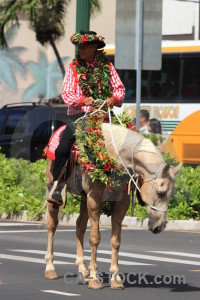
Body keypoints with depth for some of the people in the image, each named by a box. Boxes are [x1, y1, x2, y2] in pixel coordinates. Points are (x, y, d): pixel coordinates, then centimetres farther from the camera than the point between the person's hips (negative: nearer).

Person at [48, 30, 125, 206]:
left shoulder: (107, 66, 9)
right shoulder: (73, 68, 4)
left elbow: (120, 88, 11)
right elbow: (67, 94, -3)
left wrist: (114, 98, -12)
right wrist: (83, 100, -21)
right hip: (79, 115, -2)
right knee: (62, 150, -20)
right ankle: (56, 189, -12)